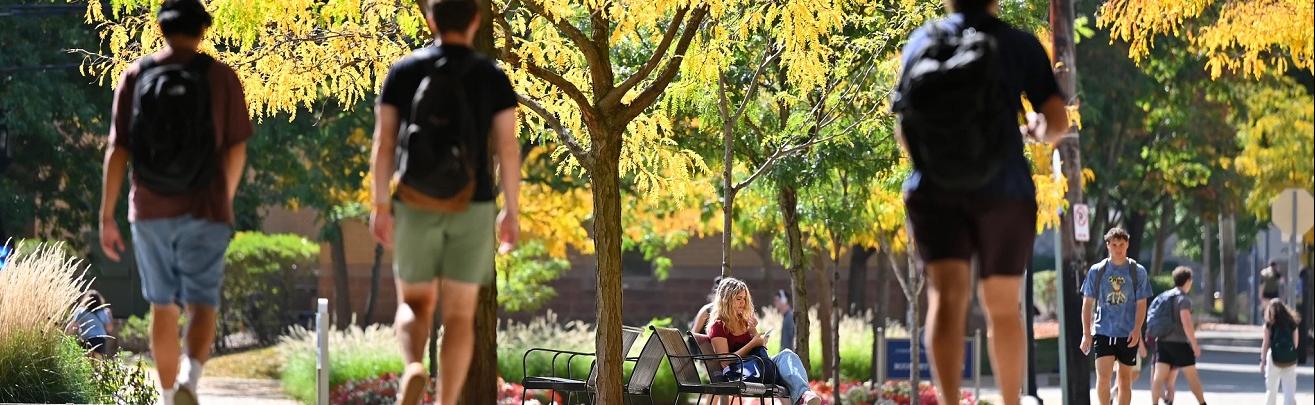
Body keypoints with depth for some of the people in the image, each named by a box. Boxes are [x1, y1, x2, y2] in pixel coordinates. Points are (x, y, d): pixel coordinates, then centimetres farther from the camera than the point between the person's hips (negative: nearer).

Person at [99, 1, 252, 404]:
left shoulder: (135, 76, 1)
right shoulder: (221, 77, -2)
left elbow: (116, 150, -3)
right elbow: (236, 150, 2)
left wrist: (106, 216, -1)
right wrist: (225, 200, 19)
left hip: (150, 210, 2)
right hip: (204, 211, -2)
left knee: (164, 306, 15)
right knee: (201, 305, -3)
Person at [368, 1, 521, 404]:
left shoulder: (402, 71, 0)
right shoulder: (492, 77, -2)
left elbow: (383, 142, -4)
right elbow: (508, 148, -5)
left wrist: (381, 206, -1)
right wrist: (511, 212, 2)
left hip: (416, 207, 1)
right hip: (472, 208, -1)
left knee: (414, 305, 15)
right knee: (459, 315, 7)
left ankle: (414, 368, -16)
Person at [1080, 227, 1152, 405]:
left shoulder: (1138, 272, 1)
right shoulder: (1097, 271, 2)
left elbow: (1141, 304, 1)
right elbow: (1088, 304, 6)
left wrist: (1136, 330, -12)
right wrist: (1086, 333, -1)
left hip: (1128, 334, 0)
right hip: (1103, 332, 0)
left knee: (1125, 378, 6)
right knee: (1103, 376, -12)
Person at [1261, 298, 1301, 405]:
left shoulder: (1270, 324, -3)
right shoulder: (1292, 323, 5)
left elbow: (1266, 344, -5)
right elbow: (1295, 343, 6)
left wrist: (1263, 361, -1)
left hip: (1275, 359, -2)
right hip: (1290, 360, 2)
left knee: (1271, 389, 12)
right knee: (1290, 390, 1)